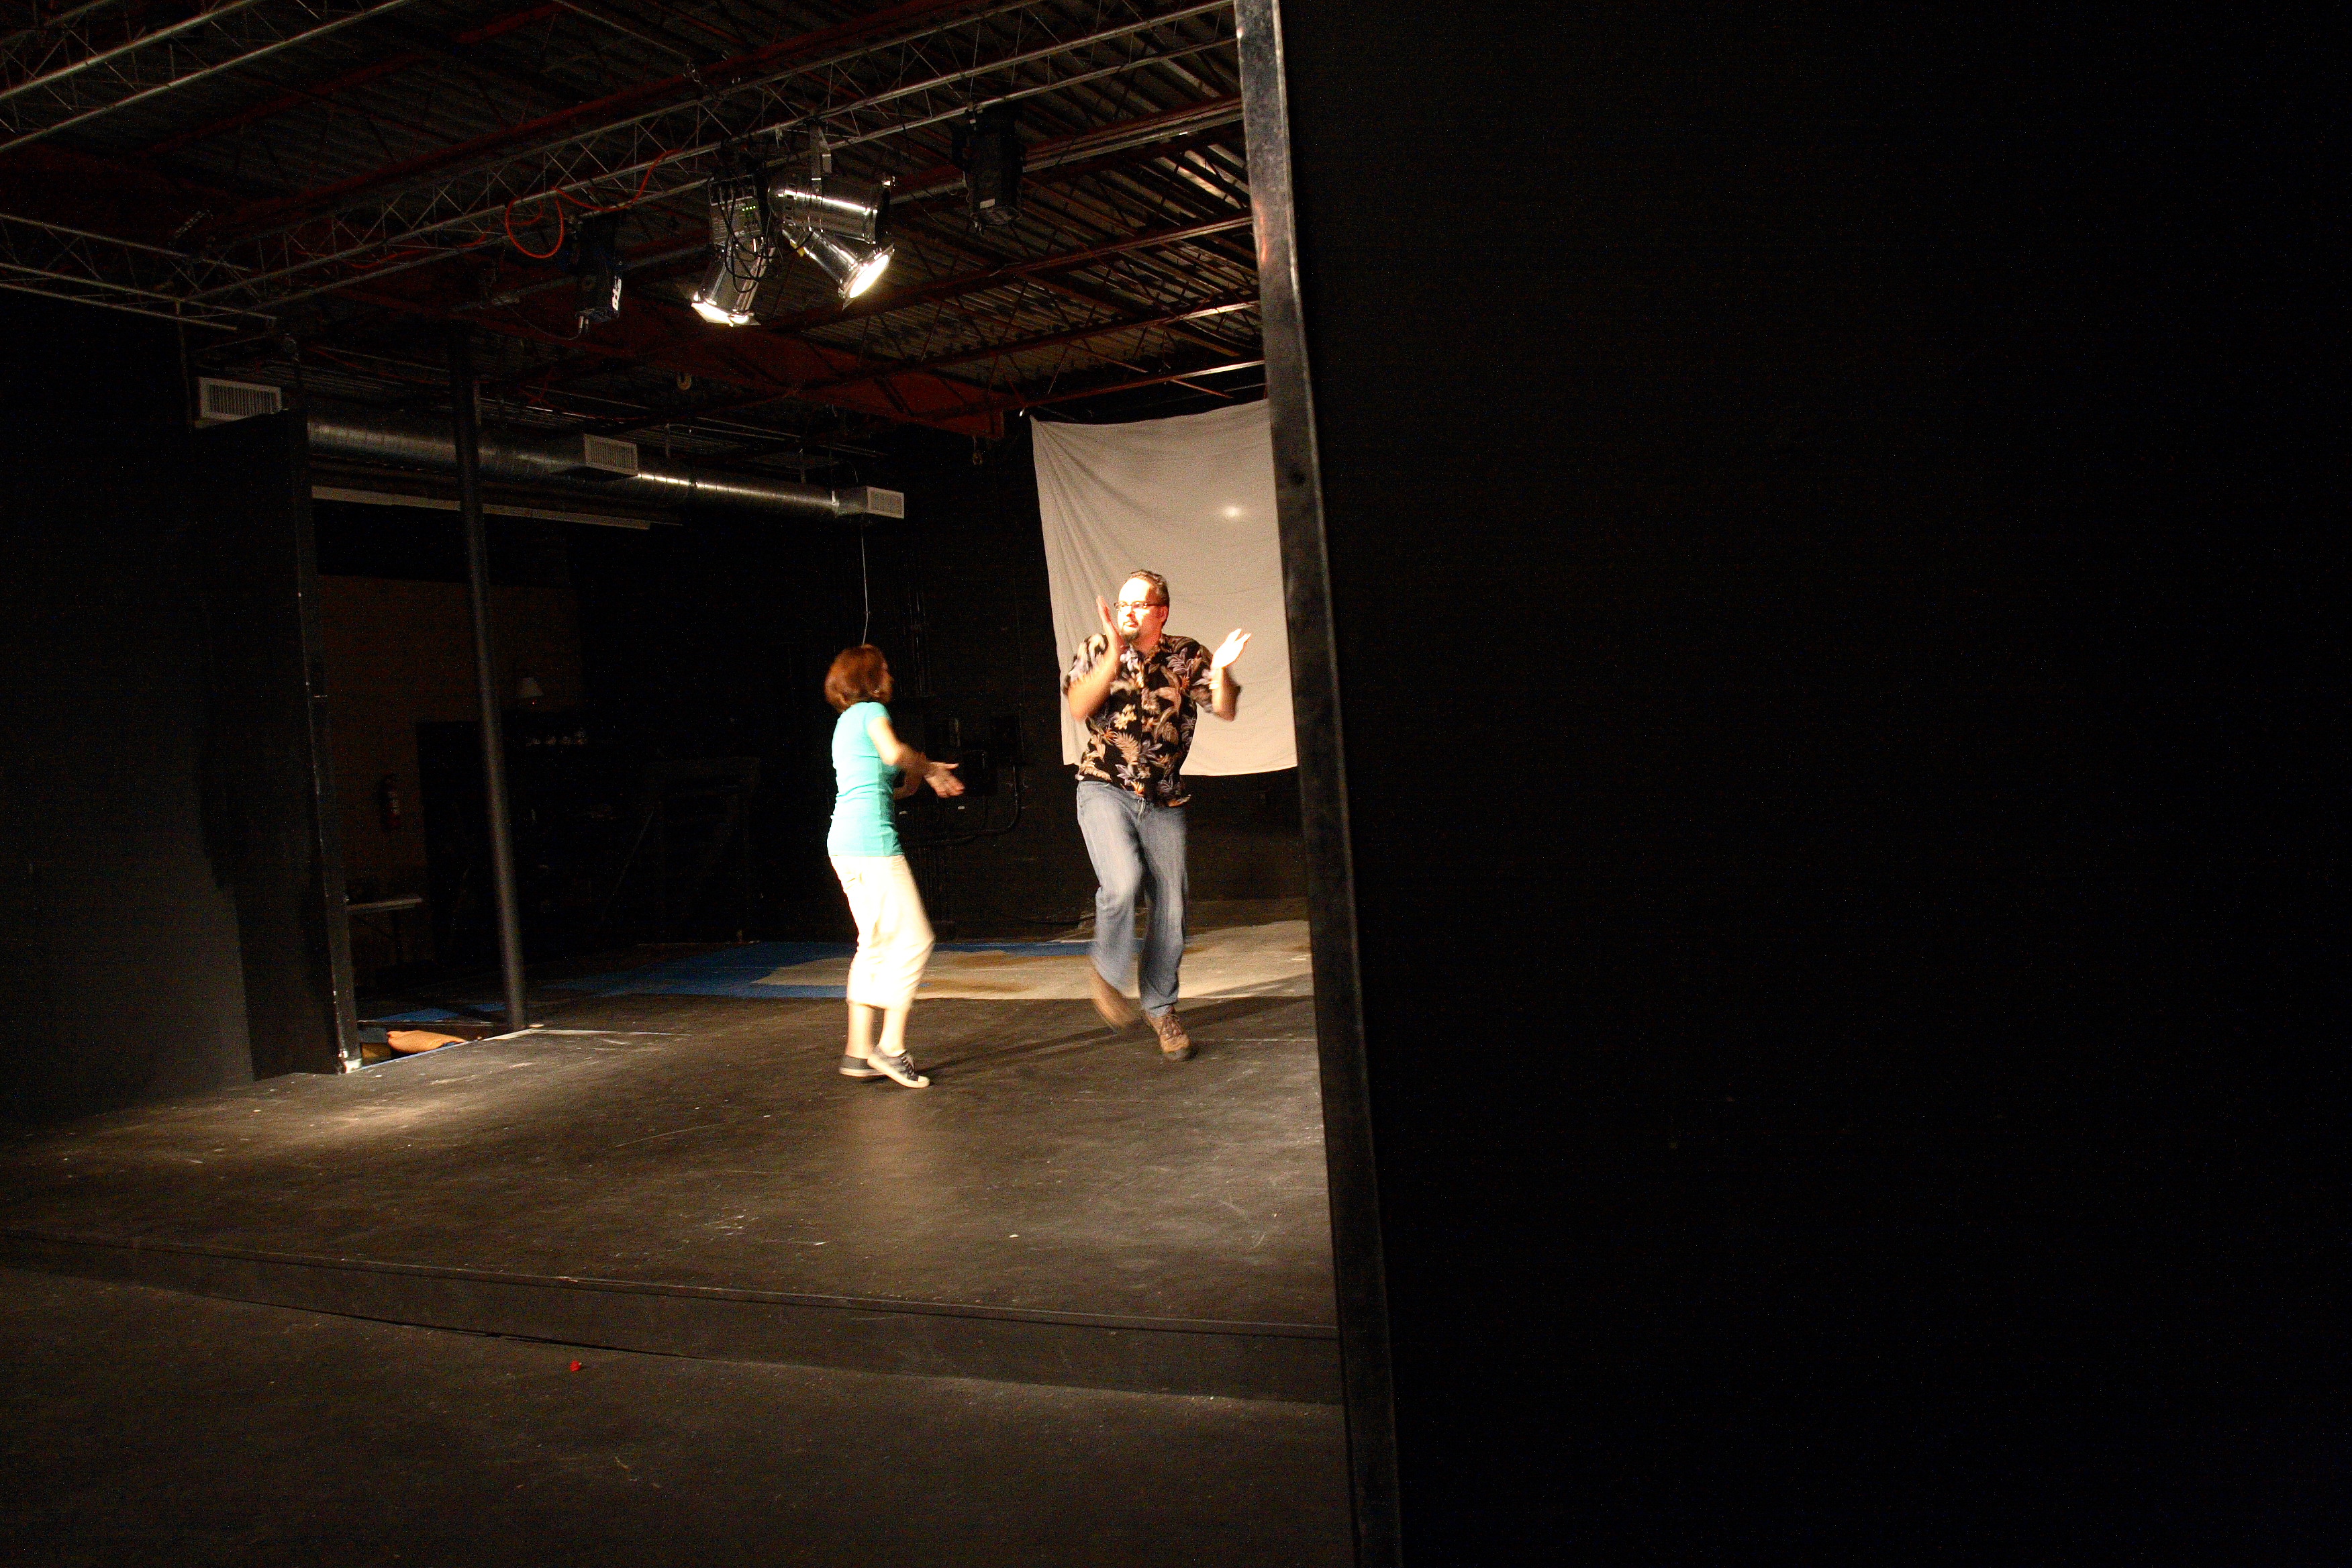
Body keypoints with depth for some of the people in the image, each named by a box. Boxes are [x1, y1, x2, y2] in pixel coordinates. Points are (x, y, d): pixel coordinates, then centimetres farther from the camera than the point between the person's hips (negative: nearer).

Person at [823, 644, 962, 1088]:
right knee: (914, 939, -7)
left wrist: (920, 780, 20)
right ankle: (892, 1047, -8)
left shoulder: (847, 720, 24)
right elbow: (893, 753, -22)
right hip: (872, 839, -10)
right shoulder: (872, 710, -2)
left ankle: (859, 1051, 13)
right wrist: (928, 766, -5)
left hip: (843, 841, 10)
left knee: (875, 945, 13)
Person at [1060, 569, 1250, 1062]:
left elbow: (1226, 711, -6)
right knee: (1123, 882, -26)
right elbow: (1079, 708, -15)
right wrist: (1114, 653, -24)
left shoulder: (1186, 656, 2)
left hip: (1163, 799, 2)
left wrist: (1221, 672, -26)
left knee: (1170, 907, 3)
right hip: (1105, 789, -2)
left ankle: (1161, 1006, 25)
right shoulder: (1097, 652, 0)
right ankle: (1107, 973, 2)